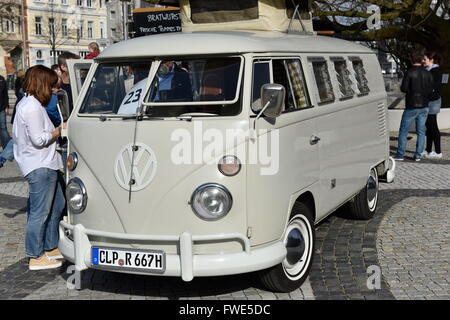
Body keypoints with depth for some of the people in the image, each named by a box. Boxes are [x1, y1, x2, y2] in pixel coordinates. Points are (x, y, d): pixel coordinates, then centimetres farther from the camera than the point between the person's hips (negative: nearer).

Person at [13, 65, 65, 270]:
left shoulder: (25, 103, 16)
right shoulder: (33, 107, -17)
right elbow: (39, 139, -21)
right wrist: (59, 130, -8)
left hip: (45, 165, 11)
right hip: (40, 167, -11)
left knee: (57, 205, 19)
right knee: (40, 212, -3)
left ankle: (51, 247, 30)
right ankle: (36, 257, 6)